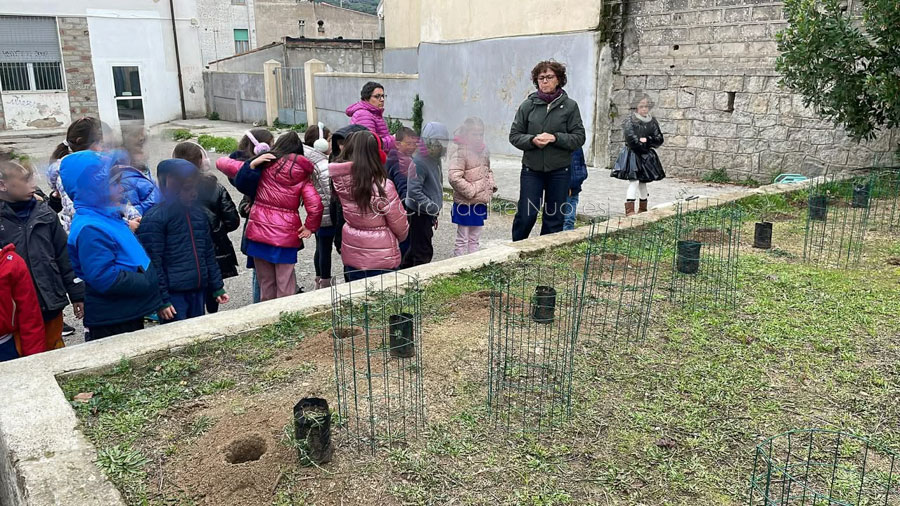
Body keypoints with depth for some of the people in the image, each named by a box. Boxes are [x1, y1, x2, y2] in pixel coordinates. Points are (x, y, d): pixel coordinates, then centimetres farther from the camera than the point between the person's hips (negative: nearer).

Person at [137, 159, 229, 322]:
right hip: (173, 295, -6)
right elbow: (153, 264, -12)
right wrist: (162, 300, -14)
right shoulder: (154, 219, -10)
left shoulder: (199, 213, 11)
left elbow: (209, 254, 17)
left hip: (198, 292, 6)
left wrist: (217, 288, 16)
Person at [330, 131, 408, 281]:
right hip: (382, 261, -4)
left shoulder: (341, 180, -11)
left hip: (351, 258, 5)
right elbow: (400, 225, -11)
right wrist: (401, 236, 10)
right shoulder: (383, 186, -22)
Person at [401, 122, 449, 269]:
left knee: (415, 249, 20)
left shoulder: (435, 160, 9)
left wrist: (435, 215, 21)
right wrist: (434, 208, -24)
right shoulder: (419, 162, -21)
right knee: (424, 252, -3)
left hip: (427, 214, 9)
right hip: (419, 214, -9)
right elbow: (414, 191, -28)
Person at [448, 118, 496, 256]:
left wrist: (491, 185, 6)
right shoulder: (461, 152, -16)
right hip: (466, 204, -7)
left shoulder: (483, 151, 9)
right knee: (462, 240, 3)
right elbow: (454, 177, -24)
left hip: (480, 203, 8)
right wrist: (470, 191, -21)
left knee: (474, 239, 17)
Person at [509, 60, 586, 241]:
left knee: (554, 218, 8)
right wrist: (532, 140, -15)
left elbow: (579, 137, -2)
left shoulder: (570, 106, 1)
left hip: (559, 171, 0)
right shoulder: (528, 105, 3)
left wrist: (555, 138, -17)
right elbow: (514, 135, 4)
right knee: (526, 215, -2)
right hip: (531, 169, 0)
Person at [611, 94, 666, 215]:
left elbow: (659, 140, 4)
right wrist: (644, 146, -7)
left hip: (647, 156, 5)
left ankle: (643, 210, 23)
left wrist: (646, 140, -12)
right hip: (632, 155, -5)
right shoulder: (630, 120, -8)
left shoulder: (652, 121, 8)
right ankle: (629, 210, -17)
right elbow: (631, 139, -17)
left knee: (643, 182, 12)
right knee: (634, 181, -15)